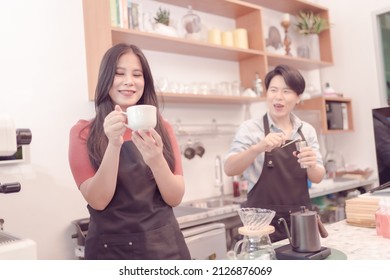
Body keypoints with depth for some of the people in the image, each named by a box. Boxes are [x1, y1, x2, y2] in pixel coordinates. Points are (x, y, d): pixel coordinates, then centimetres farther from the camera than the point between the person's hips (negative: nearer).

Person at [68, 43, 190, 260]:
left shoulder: (162, 128, 2)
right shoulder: (84, 132, -4)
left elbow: (175, 198, -4)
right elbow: (97, 201, -12)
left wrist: (156, 160, -22)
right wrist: (114, 144, -24)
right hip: (111, 247, -2)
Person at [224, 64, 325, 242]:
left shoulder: (307, 130, 5)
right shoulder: (251, 128, -7)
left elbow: (317, 178, 3)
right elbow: (229, 169, -18)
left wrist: (311, 166, -19)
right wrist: (258, 148, -34)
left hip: (301, 220, 4)